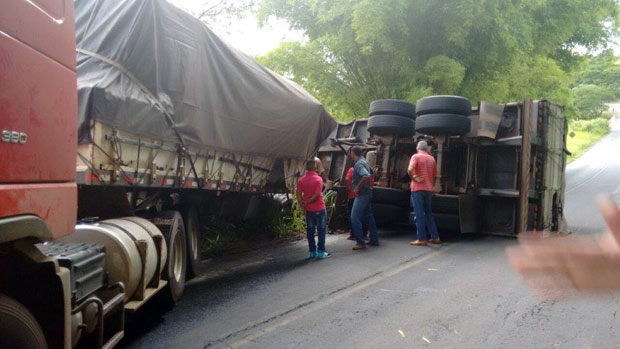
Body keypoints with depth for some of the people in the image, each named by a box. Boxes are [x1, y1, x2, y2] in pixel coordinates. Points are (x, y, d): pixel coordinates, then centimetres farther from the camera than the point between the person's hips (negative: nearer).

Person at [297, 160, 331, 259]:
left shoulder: (301, 180, 1)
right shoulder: (318, 179, -12)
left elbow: (298, 195, -4)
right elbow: (317, 195, -20)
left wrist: (303, 206, -1)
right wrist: (307, 202, -10)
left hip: (308, 209, 4)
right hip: (319, 208, -4)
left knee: (310, 230, 11)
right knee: (321, 230, 5)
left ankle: (312, 251, 15)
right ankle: (321, 252, 5)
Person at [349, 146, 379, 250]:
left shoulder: (358, 164, -17)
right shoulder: (363, 161, 12)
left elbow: (366, 176, -31)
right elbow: (370, 171, 30)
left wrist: (357, 188, -24)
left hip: (362, 194, -10)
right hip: (367, 193, 10)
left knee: (355, 218, -10)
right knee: (369, 216, 16)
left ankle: (360, 243, -12)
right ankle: (374, 240, 23)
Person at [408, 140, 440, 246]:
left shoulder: (416, 156, -6)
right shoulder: (432, 159, 11)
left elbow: (410, 169, -23)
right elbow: (434, 175, 17)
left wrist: (413, 178, -7)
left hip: (417, 188, -5)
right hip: (428, 189, 5)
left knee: (419, 214, -3)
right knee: (429, 213, 16)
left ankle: (422, 239, -4)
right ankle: (435, 237, 18)